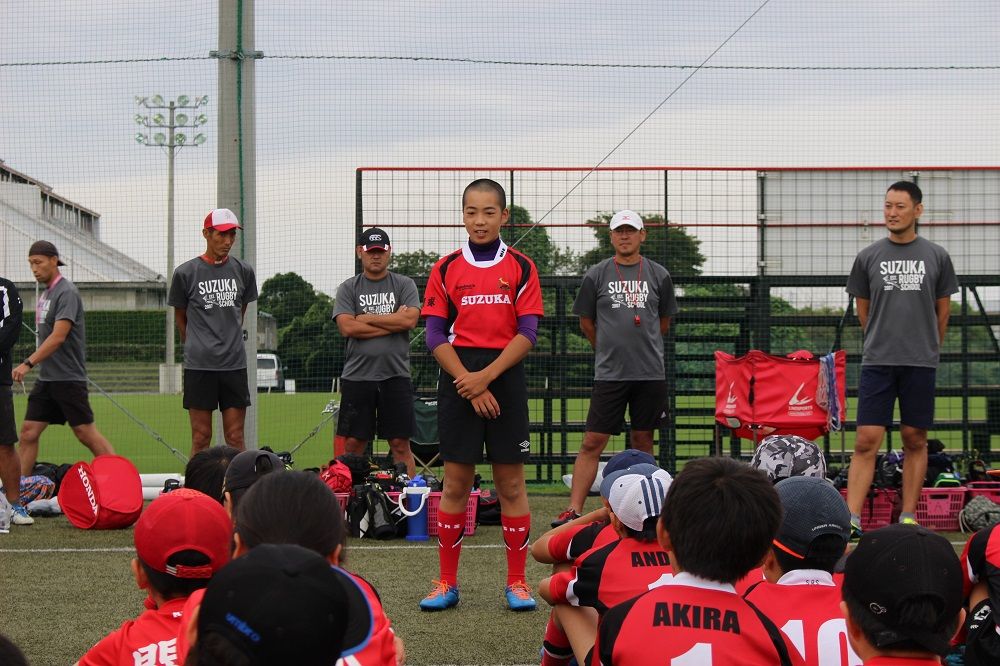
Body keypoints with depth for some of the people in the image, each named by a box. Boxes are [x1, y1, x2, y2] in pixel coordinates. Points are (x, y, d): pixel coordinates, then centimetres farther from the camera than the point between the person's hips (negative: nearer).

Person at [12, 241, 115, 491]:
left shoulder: (67, 292, -14)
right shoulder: (45, 293, 13)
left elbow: (58, 336, -22)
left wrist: (29, 363, -27)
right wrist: (32, 365, 15)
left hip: (68, 378, -8)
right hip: (46, 378, 8)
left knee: (86, 433, -5)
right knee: (28, 432, 2)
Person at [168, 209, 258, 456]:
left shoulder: (243, 271, 7)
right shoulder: (185, 273, -1)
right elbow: (180, 318, 11)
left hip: (235, 364, 3)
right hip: (199, 366, -2)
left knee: (235, 439, 3)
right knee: (201, 438, -1)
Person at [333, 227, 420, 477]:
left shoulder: (404, 285, 9)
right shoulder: (348, 288, 9)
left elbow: (410, 320, -9)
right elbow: (347, 327, -6)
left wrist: (366, 318, -5)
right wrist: (392, 321, -6)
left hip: (395, 375, -1)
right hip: (357, 375, 1)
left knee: (400, 444, 0)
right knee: (353, 443, 1)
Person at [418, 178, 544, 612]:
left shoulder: (521, 267, 3)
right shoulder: (446, 269, 6)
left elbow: (527, 333, -3)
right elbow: (436, 336, 1)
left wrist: (486, 376, -13)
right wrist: (468, 384, -10)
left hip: (505, 380, -1)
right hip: (459, 381, 1)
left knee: (511, 482, 2)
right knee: (456, 482, 3)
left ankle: (517, 582, 8)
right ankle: (447, 582, 9)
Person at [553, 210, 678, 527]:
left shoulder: (659, 275, 7)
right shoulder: (597, 275, 3)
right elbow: (586, 323, 12)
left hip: (650, 373, 2)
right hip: (609, 373, -2)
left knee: (642, 440, 9)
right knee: (592, 442, -6)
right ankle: (574, 510, -7)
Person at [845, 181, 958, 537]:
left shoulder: (936, 256, 5)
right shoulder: (868, 257, 5)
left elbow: (943, 310, 14)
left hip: (921, 362, 1)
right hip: (877, 362, 0)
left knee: (915, 440, 5)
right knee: (866, 441, -7)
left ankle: (908, 517, 12)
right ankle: (852, 521, -9)